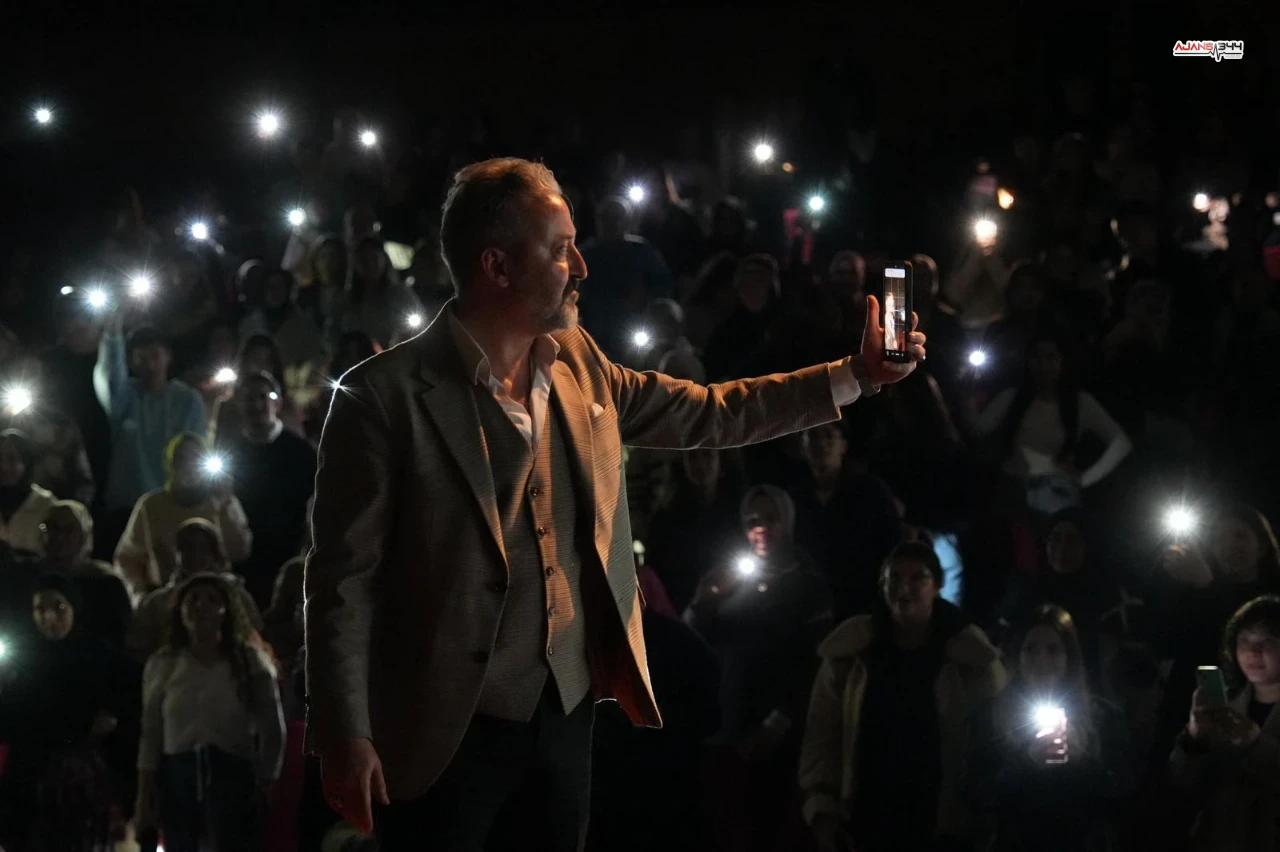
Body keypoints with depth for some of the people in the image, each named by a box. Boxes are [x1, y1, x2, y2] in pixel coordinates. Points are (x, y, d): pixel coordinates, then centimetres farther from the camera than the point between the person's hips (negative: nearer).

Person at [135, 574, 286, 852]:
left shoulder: (250, 661, 3)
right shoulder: (163, 664, 7)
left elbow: (272, 730, 2)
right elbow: (151, 733, 8)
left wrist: (265, 789, -5)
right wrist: (144, 796, 3)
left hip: (233, 776, -2)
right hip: (178, 776, 2)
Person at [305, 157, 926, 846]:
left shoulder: (578, 364, 6)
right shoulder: (385, 396, -14)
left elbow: (706, 415, 17)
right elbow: (344, 576, -13)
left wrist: (857, 375, 12)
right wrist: (345, 738, -17)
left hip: (568, 709, 7)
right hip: (449, 730, -6)